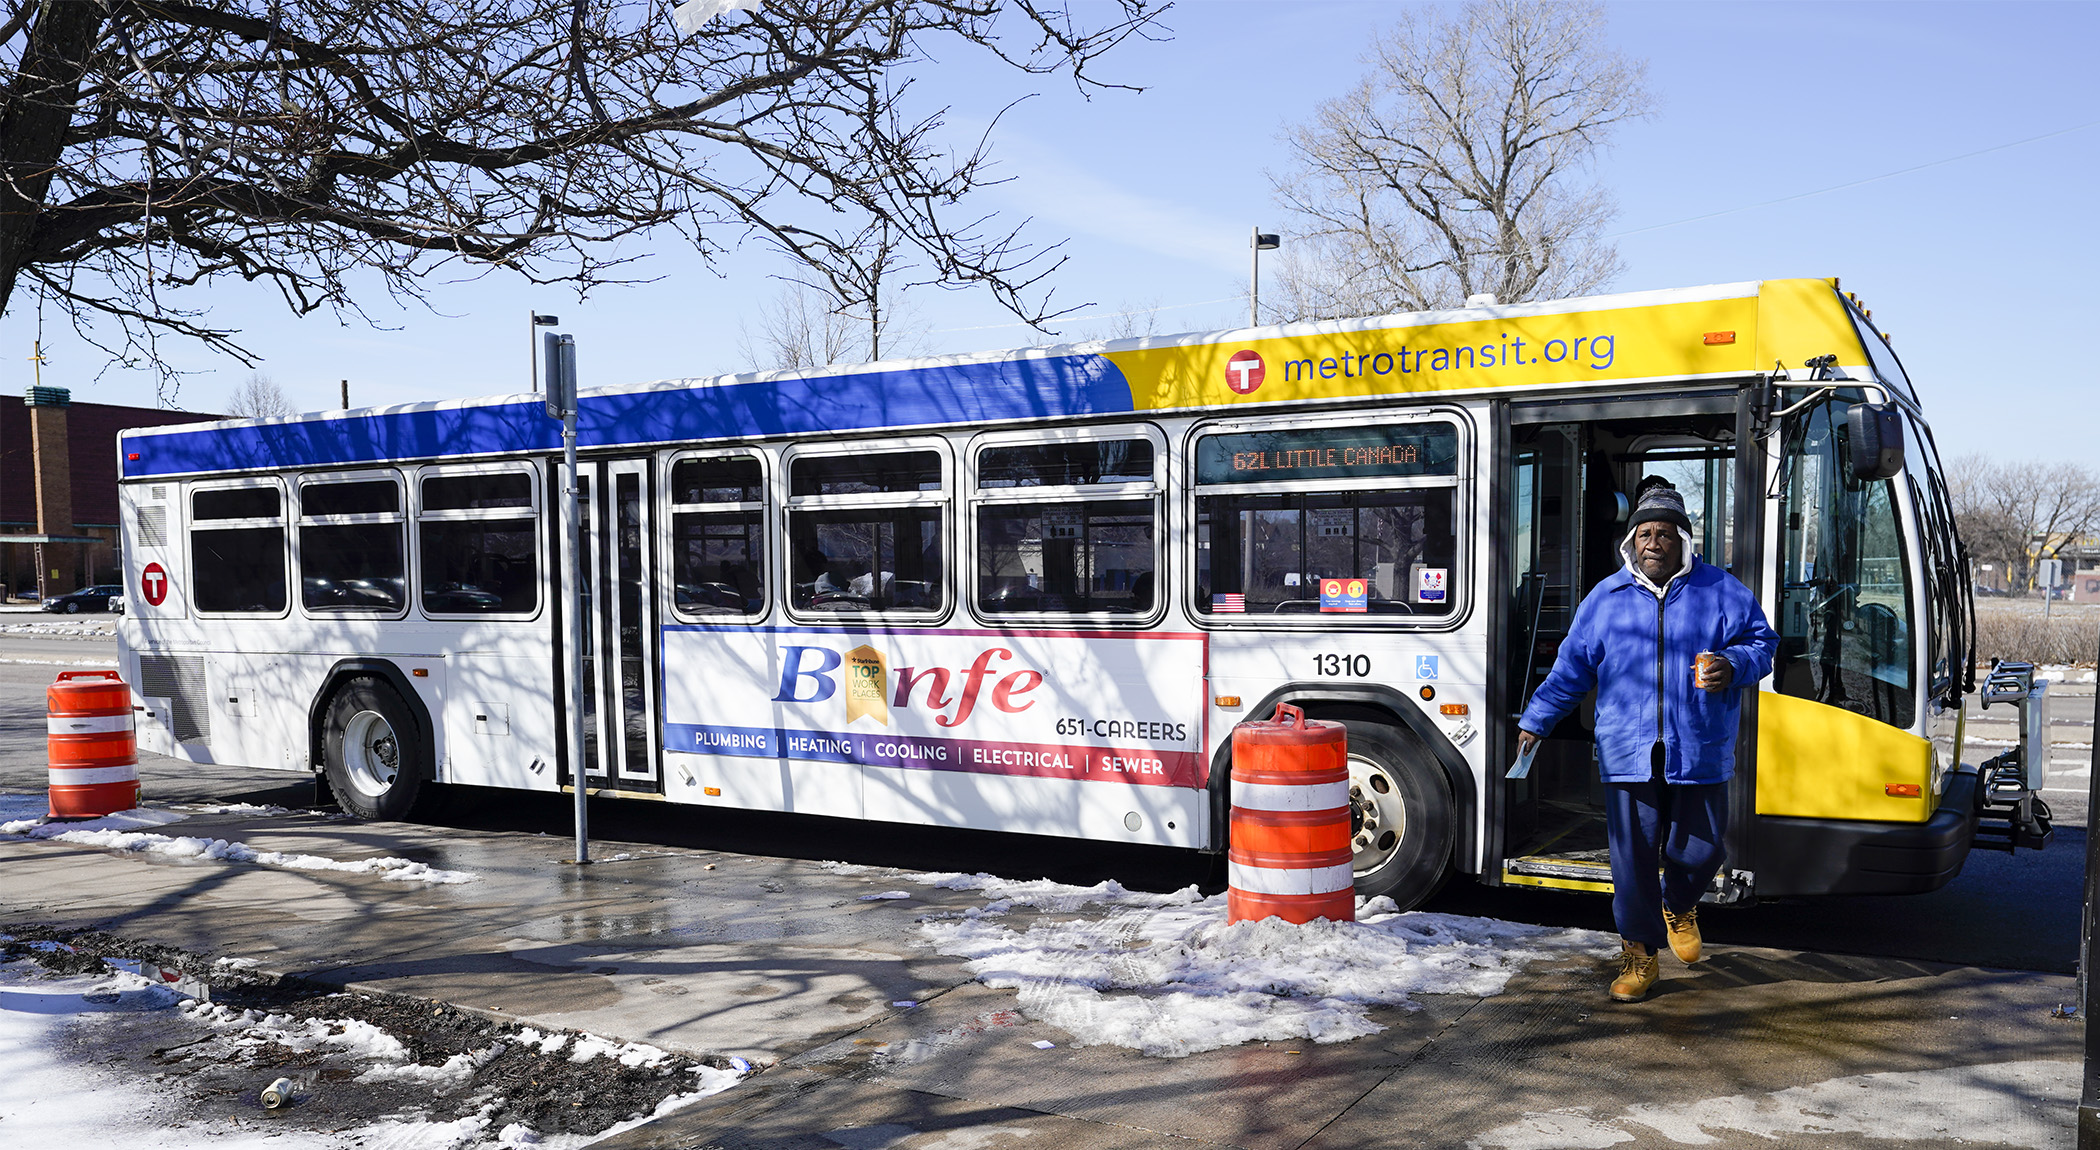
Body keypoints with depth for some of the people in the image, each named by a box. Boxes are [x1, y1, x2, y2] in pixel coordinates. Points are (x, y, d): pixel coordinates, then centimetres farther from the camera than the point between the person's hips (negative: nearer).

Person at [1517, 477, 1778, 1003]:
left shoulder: (1721, 592, 5)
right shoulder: (1605, 598, 8)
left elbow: (1762, 642, 10)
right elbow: (1571, 669, 12)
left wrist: (1733, 665, -13)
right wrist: (1535, 721, 7)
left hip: (1700, 755, 0)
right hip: (1628, 756, 0)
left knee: (1699, 849, 6)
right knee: (1633, 856, 1)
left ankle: (1679, 908, 41)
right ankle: (1640, 954, 17)